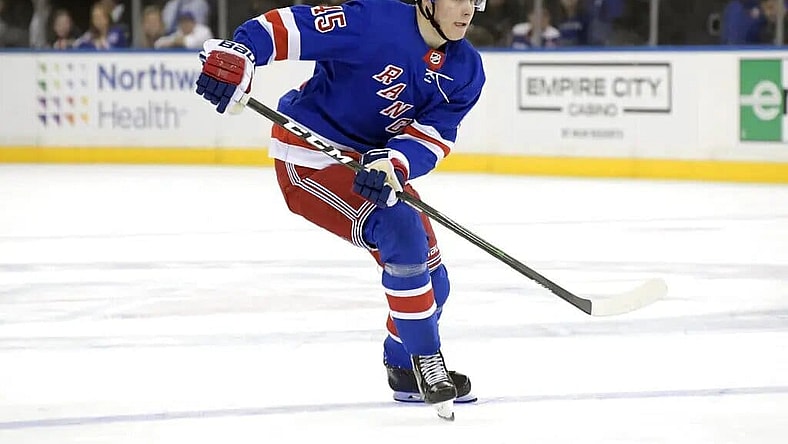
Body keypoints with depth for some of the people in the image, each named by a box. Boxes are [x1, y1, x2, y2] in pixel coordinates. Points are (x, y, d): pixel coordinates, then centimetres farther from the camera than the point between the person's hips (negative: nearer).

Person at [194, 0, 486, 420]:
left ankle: (405, 369, 34)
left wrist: (393, 163, -31)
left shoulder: (465, 70, -3)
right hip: (310, 160, -8)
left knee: (430, 276, 10)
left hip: (375, 162, 8)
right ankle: (426, 361, -11)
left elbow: (433, 134, -10)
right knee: (402, 235, -24)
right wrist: (235, 54, -42)